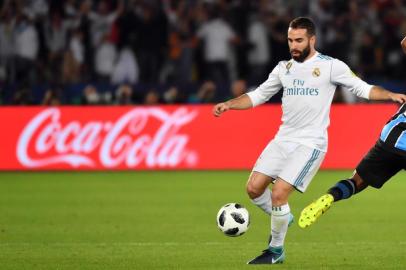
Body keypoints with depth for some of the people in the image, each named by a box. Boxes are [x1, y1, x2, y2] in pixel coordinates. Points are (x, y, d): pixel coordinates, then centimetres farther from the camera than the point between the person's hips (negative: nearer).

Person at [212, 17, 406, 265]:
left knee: (278, 194, -16)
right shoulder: (284, 68, 10)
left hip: (310, 144, -6)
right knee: (254, 188, -2)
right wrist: (229, 104, 3)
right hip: (283, 139, 6)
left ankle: (276, 251, 2)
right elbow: (257, 96, 17)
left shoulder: (330, 66, -5)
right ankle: (283, 219, 26)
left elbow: (364, 89, -6)